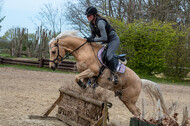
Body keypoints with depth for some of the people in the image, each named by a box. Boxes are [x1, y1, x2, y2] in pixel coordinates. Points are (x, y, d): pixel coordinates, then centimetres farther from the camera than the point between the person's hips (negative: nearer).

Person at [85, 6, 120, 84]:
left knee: (108, 55, -29)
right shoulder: (91, 23, -2)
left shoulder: (100, 22, -29)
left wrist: (93, 40, -30)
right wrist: (88, 39, -8)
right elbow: (93, 35, 12)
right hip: (106, 42, 9)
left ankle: (113, 74, -18)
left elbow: (104, 38, -32)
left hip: (114, 40, -9)